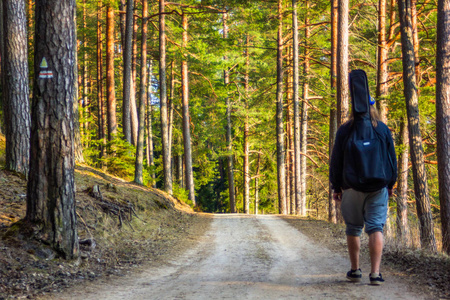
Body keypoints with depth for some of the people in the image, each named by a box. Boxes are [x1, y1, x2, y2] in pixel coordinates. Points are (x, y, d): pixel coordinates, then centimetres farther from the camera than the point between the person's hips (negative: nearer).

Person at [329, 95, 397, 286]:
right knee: (376, 227, -3)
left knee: (353, 228, 12)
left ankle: (355, 270, 18)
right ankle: (375, 273, -12)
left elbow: (336, 161, 0)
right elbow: (392, 159, 7)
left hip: (352, 186, 0)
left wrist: (336, 187, 8)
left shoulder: (344, 131, -2)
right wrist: (390, 184, 16)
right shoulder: (383, 129, 2)